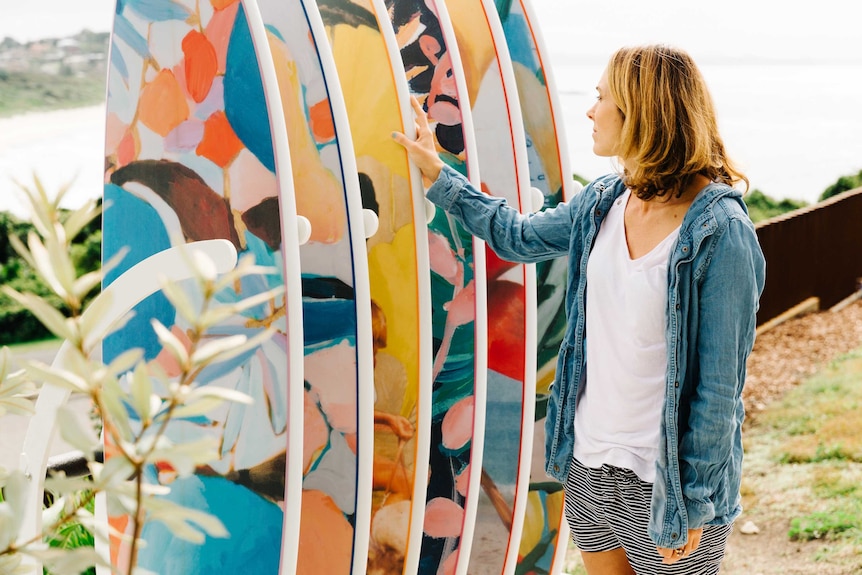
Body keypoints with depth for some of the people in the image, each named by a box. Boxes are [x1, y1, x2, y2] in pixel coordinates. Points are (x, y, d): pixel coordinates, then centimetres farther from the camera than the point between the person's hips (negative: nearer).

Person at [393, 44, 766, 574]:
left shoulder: (720, 232, -20)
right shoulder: (602, 203, 1)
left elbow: (719, 385, -18)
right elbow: (518, 236, 21)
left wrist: (693, 503, -16)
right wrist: (437, 174, 24)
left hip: (662, 484, -6)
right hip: (589, 461, 7)